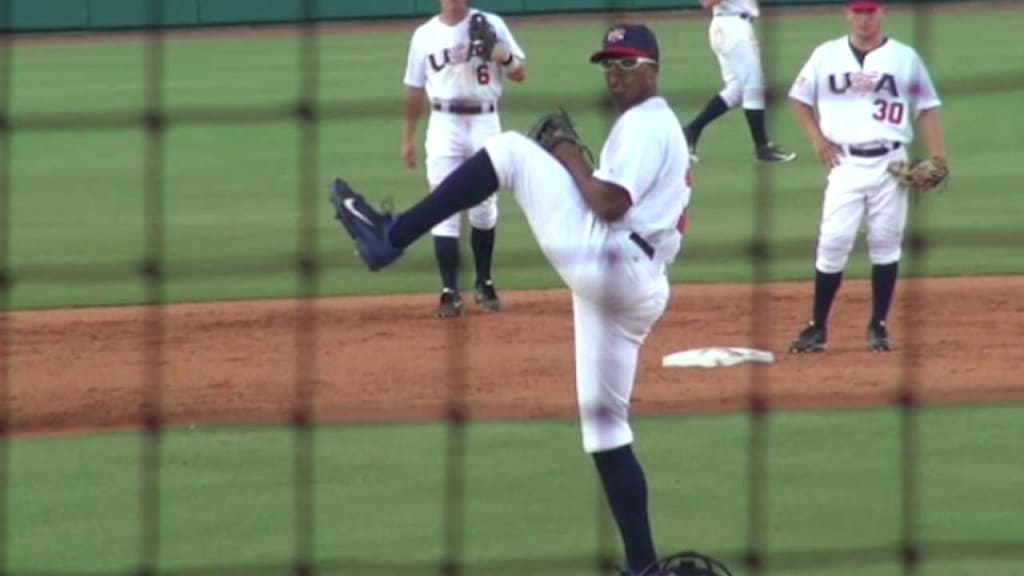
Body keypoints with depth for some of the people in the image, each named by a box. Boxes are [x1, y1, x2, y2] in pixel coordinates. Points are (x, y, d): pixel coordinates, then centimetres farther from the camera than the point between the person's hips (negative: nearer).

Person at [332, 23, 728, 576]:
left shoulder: (646, 125, -4)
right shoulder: (660, 128, 28)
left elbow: (610, 204, -18)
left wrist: (571, 159, -2)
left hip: (602, 260, -10)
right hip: (634, 288, 10)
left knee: (511, 150, -8)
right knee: (604, 423, 11)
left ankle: (391, 236, -14)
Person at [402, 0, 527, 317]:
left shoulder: (491, 26, 3)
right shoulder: (425, 35, 5)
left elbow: (520, 74, 2)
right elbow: (415, 90, 11)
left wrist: (505, 57, -20)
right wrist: (408, 138, 12)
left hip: (485, 122, 0)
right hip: (445, 125, 0)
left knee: (484, 208, 8)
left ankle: (484, 282, 23)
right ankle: (450, 291, -6)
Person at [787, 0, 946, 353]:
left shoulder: (905, 58, 4)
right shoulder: (827, 56, 6)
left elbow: (927, 108, 3)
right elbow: (800, 98, 15)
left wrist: (938, 158, -8)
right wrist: (817, 138, 0)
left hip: (889, 163, 0)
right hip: (845, 162, 0)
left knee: (886, 243, 3)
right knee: (833, 243, -6)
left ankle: (879, 326, 13)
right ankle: (818, 327, 1)